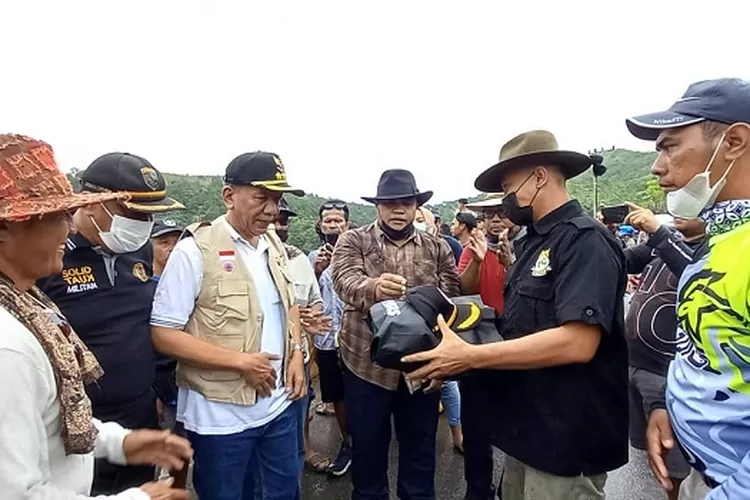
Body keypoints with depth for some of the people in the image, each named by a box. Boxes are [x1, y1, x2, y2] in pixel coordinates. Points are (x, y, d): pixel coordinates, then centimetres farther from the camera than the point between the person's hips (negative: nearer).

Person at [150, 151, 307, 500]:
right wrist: (240, 361, -20)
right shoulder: (195, 251, -16)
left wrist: (296, 353, 1)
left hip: (280, 403, 6)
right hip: (221, 415, -6)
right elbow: (163, 334, -17)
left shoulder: (275, 245, 4)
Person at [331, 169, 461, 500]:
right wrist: (374, 288, -43)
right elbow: (346, 281, -20)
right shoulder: (353, 241, -2)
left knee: (420, 450, 18)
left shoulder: (438, 248, 6)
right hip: (367, 364, -2)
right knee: (368, 449, 16)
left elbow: (452, 298, 0)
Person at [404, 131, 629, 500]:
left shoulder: (585, 240, -18)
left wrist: (469, 356, -26)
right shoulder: (536, 242, 11)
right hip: (528, 428, 8)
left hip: (565, 439, -8)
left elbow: (577, 342, -29)